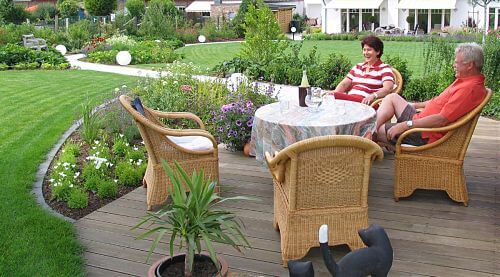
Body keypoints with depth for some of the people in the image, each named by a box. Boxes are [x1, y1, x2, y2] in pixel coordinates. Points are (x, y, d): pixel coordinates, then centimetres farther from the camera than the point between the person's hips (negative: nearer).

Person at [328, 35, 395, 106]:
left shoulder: (384, 68, 5)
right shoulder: (358, 67, 24)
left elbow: (388, 88, -11)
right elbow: (344, 84, 17)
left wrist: (373, 96, -31)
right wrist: (334, 92, -6)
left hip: (365, 102, -6)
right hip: (349, 99, 6)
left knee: (334, 96, -34)